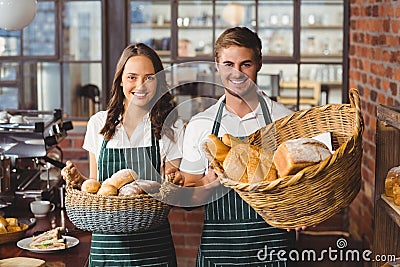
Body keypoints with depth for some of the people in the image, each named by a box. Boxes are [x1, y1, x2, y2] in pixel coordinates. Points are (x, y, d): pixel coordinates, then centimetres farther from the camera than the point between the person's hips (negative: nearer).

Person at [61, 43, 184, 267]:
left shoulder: (171, 127, -1)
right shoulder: (99, 124, 6)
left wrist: (173, 183, -21)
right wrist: (79, 179, -6)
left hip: (152, 242, -2)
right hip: (106, 240, 2)